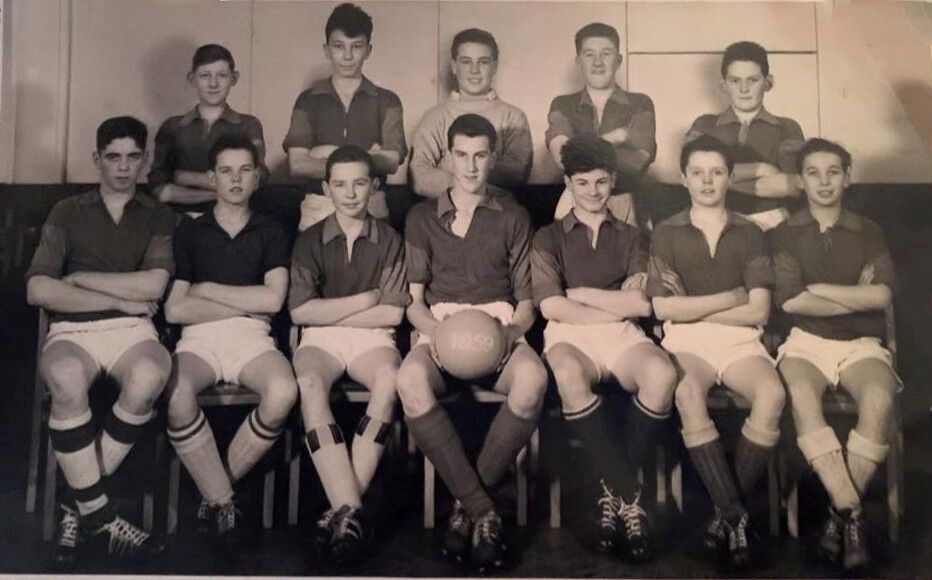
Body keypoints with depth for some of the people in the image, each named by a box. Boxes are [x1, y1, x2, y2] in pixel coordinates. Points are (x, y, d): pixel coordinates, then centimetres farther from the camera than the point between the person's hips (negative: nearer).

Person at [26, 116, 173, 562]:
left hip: (133, 330, 0)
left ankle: (82, 505, -20)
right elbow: (37, 290, 1)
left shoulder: (159, 217, 16)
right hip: (72, 330, 0)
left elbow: (153, 284, -3)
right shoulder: (67, 213, 16)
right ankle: (100, 517, -24)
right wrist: (121, 300, -4)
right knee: (66, 380, -36)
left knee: (148, 378, -36)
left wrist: (79, 278, 1)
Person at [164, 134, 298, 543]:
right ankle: (222, 500, -17)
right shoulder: (189, 232, 15)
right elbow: (174, 308, 3)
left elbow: (272, 298, 0)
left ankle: (215, 487, -10)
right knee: (176, 393, -34)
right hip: (199, 338, 0)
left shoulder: (270, 233, 17)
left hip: (252, 338, 0)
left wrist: (207, 289, 2)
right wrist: (245, 304, 0)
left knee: (283, 391, -32)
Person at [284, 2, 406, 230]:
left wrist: (329, 154, -8)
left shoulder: (386, 101, 7)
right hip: (318, 208, 0)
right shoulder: (308, 100, 8)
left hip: (370, 208, 0)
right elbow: (297, 165, -4)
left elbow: (391, 161, -4)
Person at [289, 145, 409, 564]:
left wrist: (329, 311, -4)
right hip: (320, 339, 1)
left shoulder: (389, 240, 8)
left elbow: (393, 314, -2)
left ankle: (342, 508, -32)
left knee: (390, 379, -35)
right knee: (309, 384, -34)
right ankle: (349, 509, -37)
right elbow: (300, 311, -2)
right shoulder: (310, 240, 9)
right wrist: (367, 299, -4)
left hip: (372, 339, 0)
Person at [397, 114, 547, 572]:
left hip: (499, 329, 0)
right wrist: (437, 332, -12)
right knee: (410, 379, -36)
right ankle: (484, 510, -27)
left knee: (532, 379, -35)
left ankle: (465, 504, -20)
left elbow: (527, 300, 12)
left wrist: (510, 331, -10)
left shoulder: (512, 217, 17)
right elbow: (414, 301, 10)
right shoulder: (422, 217, 17)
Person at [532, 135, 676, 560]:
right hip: (569, 334, -1)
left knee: (662, 374, -34)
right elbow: (552, 307, 0)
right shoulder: (549, 238, 16)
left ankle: (613, 492, -18)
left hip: (623, 335, 2)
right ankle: (630, 497, -28)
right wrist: (617, 305, 0)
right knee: (569, 376, -39)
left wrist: (581, 293, 2)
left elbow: (642, 303, 4)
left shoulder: (631, 237, 21)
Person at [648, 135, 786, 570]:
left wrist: (693, 308, -2)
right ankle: (737, 517, -28)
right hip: (685, 340, -1)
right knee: (688, 393, -36)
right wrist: (730, 296, -2)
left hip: (740, 340, 1)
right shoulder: (666, 234, 10)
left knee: (771, 394, -31)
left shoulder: (750, 234, 13)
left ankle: (725, 513, -18)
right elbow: (663, 308, -1)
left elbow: (758, 311, 3)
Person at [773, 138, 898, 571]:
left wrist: (818, 288, -4)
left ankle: (839, 513, -22)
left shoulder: (869, 233, 13)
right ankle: (852, 512, -31)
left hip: (861, 343, 1)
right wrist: (856, 297, -2)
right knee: (801, 395, -35)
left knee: (879, 399, -33)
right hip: (805, 341, -1)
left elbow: (882, 296, -4)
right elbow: (790, 300, -6)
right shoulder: (785, 234, 9)